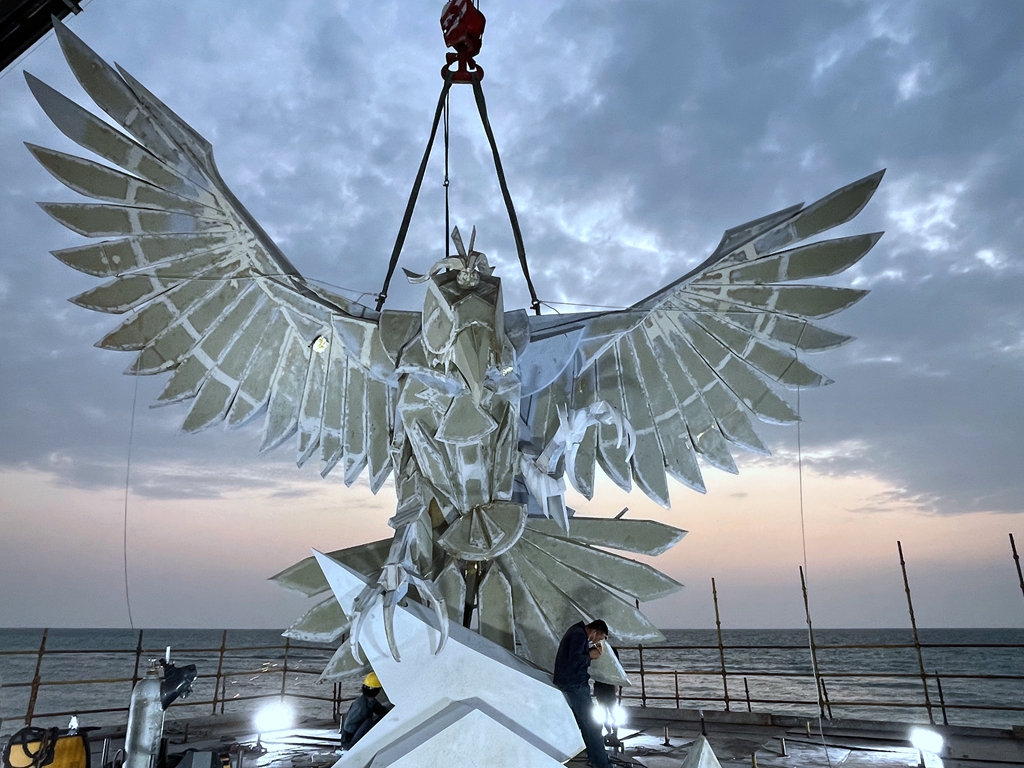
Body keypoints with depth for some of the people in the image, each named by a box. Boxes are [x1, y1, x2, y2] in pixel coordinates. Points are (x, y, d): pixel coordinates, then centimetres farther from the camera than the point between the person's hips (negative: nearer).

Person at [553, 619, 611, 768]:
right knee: (591, 724, -6)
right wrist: (590, 655, -12)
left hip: (571, 683, 10)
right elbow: (575, 661, -25)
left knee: (586, 722, 16)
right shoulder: (579, 635, -18)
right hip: (574, 684, -10)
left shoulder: (577, 632, 13)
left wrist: (593, 651, 1)